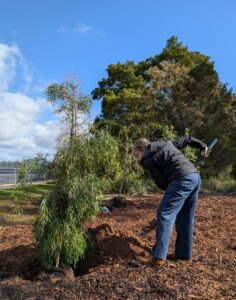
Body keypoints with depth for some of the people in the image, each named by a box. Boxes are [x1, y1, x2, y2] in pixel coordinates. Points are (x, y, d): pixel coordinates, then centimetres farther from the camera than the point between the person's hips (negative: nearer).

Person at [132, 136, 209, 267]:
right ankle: (183, 253, 20)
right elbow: (188, 139, 30)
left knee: (164, 214, -7)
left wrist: (170, 189, 15)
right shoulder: (167, 143, 23)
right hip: (196, 176, 9)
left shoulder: (147, 159, 2)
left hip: (182, 179, -9)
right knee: (186, 218, 13)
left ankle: (158, 257, -9)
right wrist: (203, 146, 42)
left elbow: (161, 183, -1)